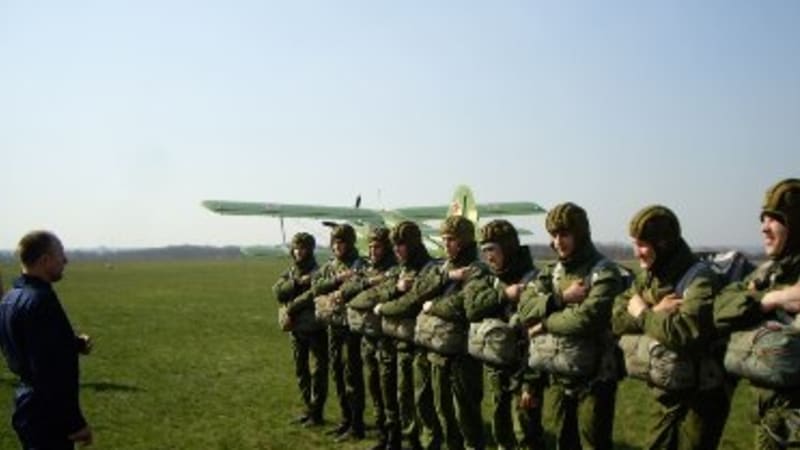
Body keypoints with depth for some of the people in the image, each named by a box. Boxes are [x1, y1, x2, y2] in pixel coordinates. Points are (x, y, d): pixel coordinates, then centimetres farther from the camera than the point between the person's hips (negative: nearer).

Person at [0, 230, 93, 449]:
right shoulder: (41, 300, -22)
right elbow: (52, 371, -25)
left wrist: (75, 344, 8)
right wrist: (75, 421, -20)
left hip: (27, 407, 10)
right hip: (48, 414, -10)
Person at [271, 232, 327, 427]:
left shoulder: (318, 272, -10)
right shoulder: (289, 273, 10)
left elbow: (313, 295, -24)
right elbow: (278, 292, -6)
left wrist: (291, 308, -17)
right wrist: (297, 282, -19)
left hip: (315, 329, -7)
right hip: (296, 329, 7)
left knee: (318, 372, 1)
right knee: (300, 371, 15)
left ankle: (316, 413, 10)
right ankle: (308, 409, 28)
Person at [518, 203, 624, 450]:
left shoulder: (604, 273, -13)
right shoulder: (551, 272, 8)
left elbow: (586, 320, -28)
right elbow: (526, 308, -6)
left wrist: (545, 323, -14)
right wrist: (561, 297, -19)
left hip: (594, 378, -6)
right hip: (559, 376, 7)